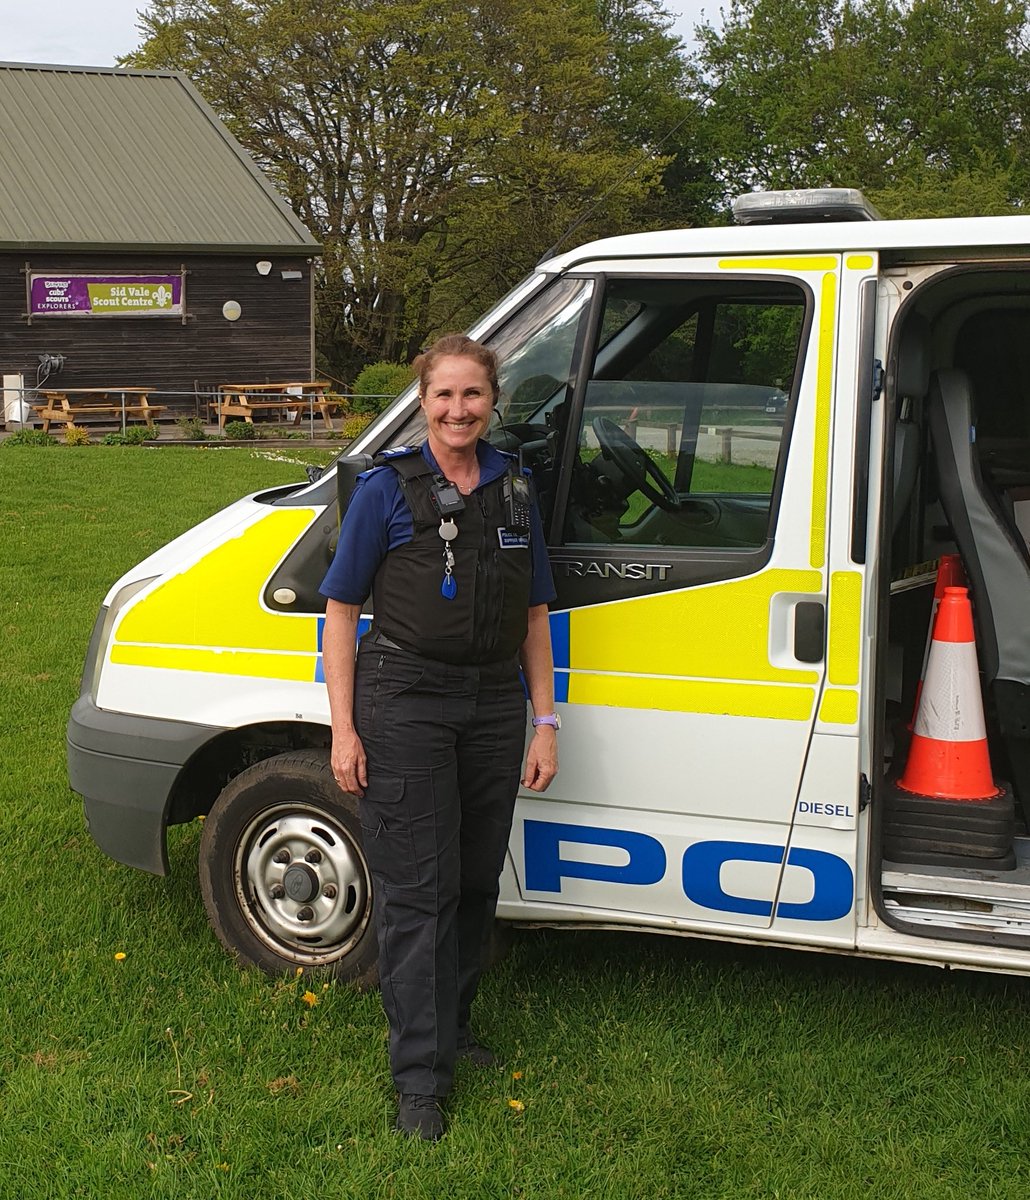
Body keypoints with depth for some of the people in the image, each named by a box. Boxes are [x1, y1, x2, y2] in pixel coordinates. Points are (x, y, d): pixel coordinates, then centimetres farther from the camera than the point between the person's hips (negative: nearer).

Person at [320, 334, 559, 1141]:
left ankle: (452, 1026, 32)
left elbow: (535, 614, 13)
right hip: (405, 704, -5)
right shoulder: (389, 489, -4)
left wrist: (544, 723, 8)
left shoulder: (514, 490, 9)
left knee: (477, 879, 13)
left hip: (494, 704, 5)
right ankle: (420, 1074, 4)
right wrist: (344, 728, -9)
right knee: (418, 889, -3)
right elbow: (341, 610, -3)